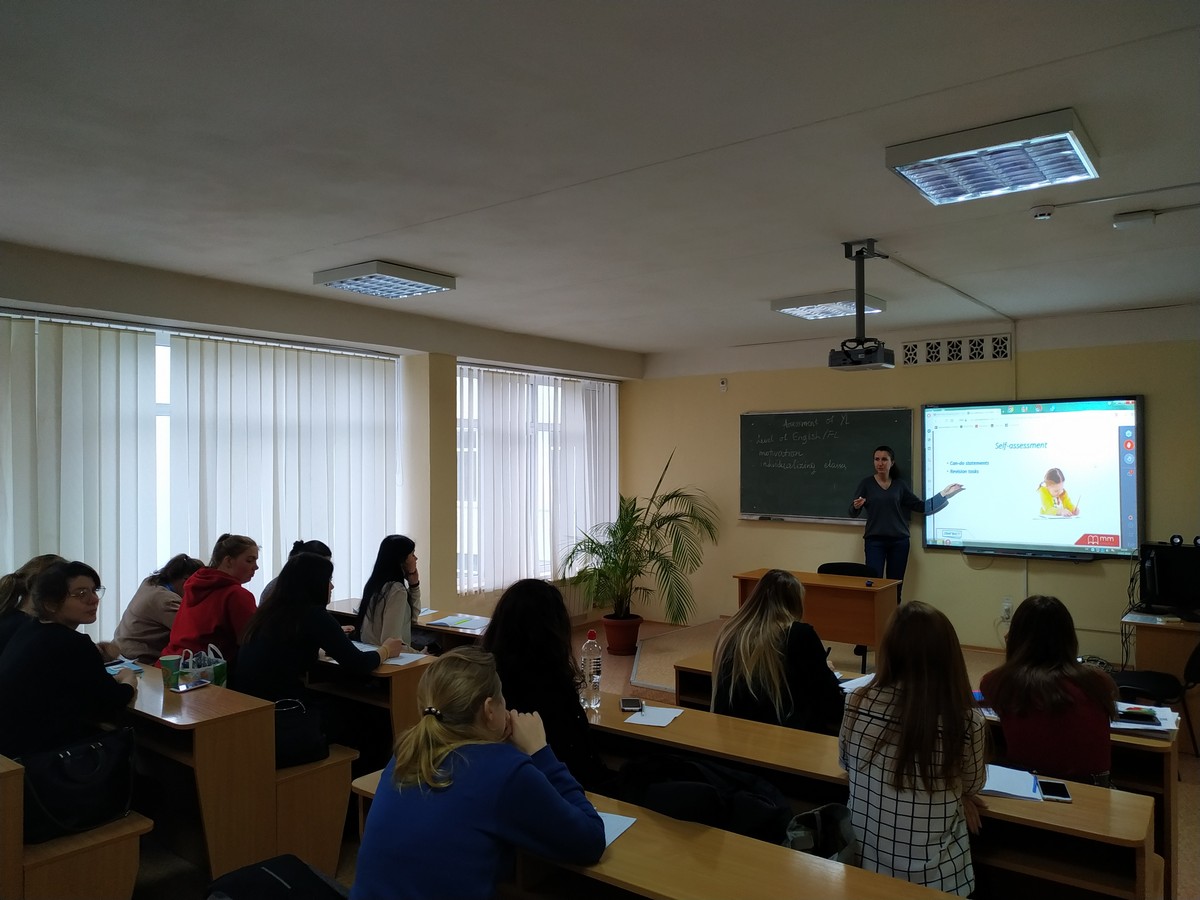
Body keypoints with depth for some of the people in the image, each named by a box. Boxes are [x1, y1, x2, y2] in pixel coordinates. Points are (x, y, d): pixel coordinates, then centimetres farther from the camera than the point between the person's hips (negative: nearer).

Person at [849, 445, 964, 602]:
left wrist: (944, 494, 4)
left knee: (896, 586, 5)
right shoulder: (866, 483, 1)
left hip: (899, 541, 2)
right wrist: (856, 506, -25)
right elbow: (853, 513, -2)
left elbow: (921, 506, 9)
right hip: (875, 541, -2)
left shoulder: (900, 484, 7)